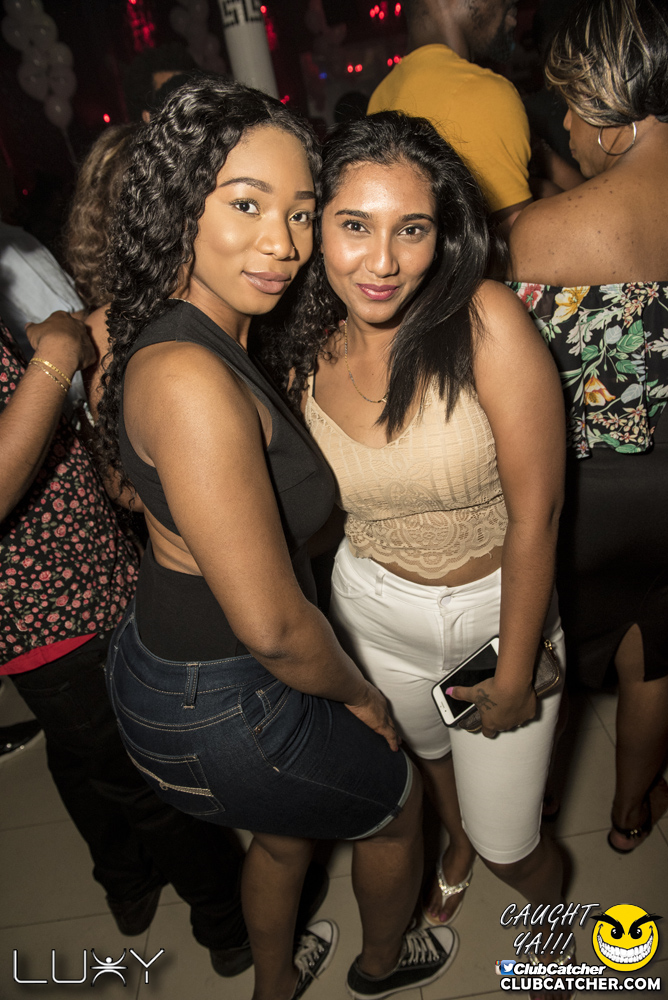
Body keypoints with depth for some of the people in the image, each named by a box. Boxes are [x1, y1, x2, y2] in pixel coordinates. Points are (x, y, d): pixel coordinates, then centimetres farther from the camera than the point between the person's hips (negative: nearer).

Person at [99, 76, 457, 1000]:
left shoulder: (203, 334, -2)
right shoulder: (189, 378, -33)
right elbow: (273, 627, -29)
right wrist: (360, 696, -12)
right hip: (221, 709, -8)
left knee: (284, 832, 33)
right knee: (396, 806, 22)